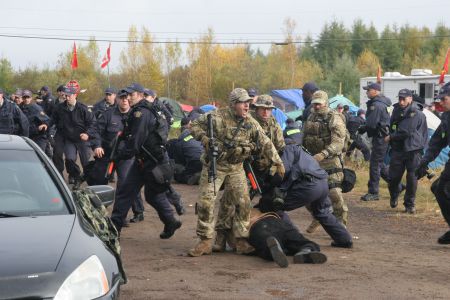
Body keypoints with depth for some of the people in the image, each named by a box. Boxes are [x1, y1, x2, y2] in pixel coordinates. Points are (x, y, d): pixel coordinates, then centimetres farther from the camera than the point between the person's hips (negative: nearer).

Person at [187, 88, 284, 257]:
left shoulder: (251, 124, -1)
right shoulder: (217, 117, -13)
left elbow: (266, 144, 1)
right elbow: (195, 126, -7)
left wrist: (277, 162, -4)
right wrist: (204, 138, -24)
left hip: (236, 168, 3)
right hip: (214, 166, -3)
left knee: (243, 203, -2)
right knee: (205, 202, -8)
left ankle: (241, 241, 9)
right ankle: (205, 242, 0)